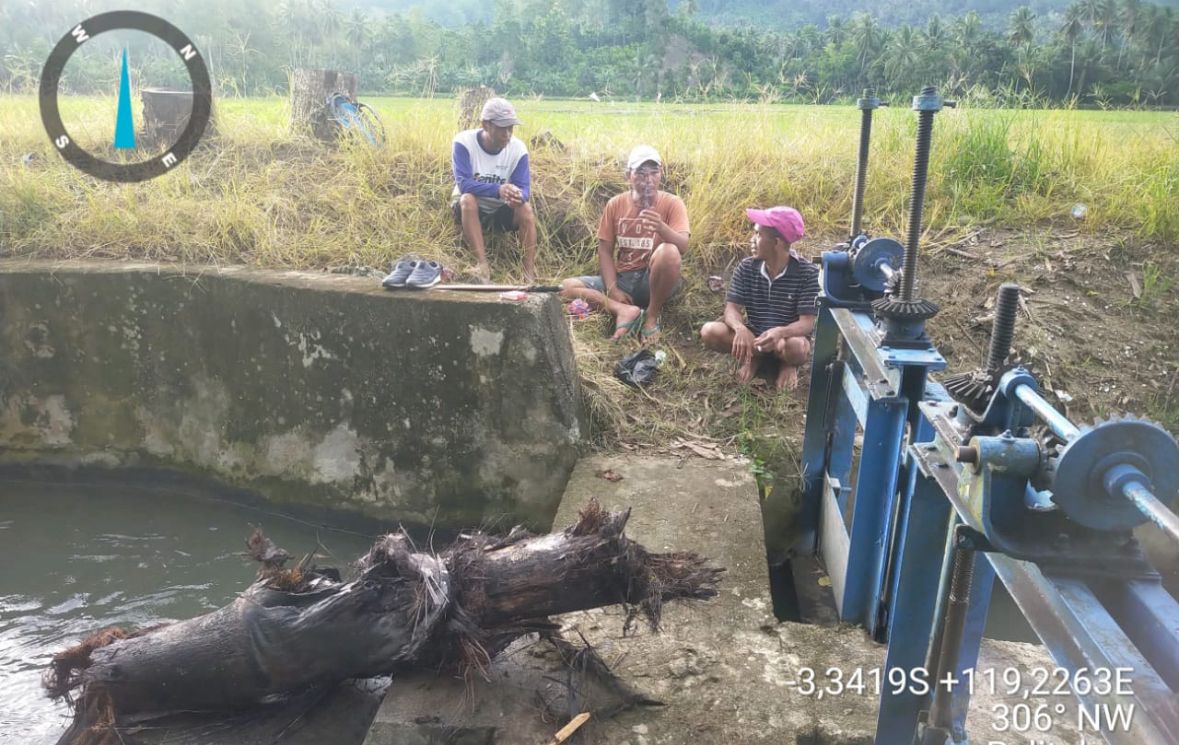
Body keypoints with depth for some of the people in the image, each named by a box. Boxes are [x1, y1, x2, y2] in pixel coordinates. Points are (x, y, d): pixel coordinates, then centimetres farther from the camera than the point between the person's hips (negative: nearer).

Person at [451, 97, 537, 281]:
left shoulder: (518, 148, -13)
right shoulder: (464, 142, -21)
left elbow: (523, 188, -18)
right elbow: (464, 184, -30)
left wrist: (518, 196, -45)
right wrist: (498, 190, -45)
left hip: (501, 211, 2)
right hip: (470, 208, -2)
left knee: (526, 208, -26)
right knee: (468, 198, -35)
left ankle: (530, 273, -27)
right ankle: (482, 264, -37)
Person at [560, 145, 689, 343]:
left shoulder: (671, 203, -6)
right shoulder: (615, 204, 3)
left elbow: (683, 246, -20)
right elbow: (605, 251, 2)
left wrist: (661, 227, -42)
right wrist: (612, 289, -13)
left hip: (654, 281, -3)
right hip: (622, 278, 3)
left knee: (669, 251, -36)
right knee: (566, 288, -16)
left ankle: (652, 316, -17)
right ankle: (624, 310, -27)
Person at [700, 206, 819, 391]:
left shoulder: (807, 272, -17)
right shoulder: (747, 267, -7)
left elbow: (807, 323, -22)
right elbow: (731, 309, -12)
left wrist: (780, 332, -44)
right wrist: (741, 329, -37)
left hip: (787, 337, -3)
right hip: (752, 336, 3)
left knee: (795, 347, -40)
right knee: (709, 331, -24)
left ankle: (788, 363, -2)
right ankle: (752, 355, 1)